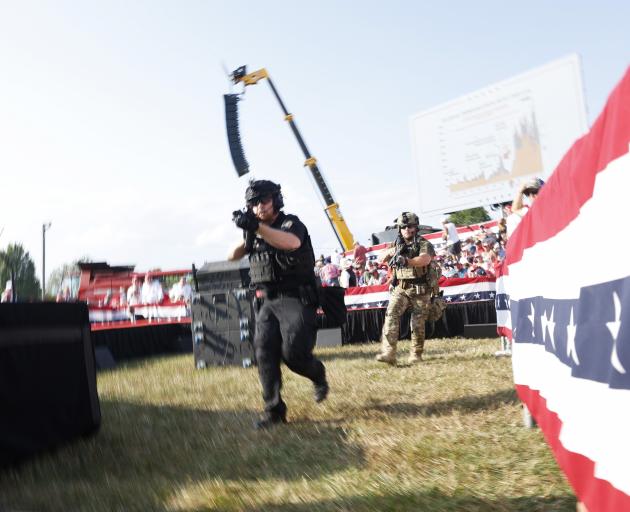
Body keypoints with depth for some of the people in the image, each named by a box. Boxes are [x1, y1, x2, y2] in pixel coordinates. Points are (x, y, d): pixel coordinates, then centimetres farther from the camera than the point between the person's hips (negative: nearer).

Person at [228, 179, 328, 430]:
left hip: (295, 299, -6)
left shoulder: (291, 223, -6)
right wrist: (246, 237, -9)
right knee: (264, 353, -6)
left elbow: (292, 242, -30)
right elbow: (232, 256, 12)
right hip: (267, 302, 6)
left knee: (293, 352, -16)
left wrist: (257, 227, -43)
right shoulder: (253, 230, 15)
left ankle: (318, 374, 18)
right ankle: (274, 411, 2)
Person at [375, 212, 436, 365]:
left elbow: (425, 259, -24)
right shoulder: (397, 244, 13)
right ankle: (388, 353, -21)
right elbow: (382, 258, 5)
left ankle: (416, 355, 17)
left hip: (420, 289, -3)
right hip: (400, 288, 3)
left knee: (418, 324, 2)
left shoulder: (424, 244, -3)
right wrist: (392, 251, -17)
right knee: (391, 316, -15)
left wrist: (406, 261, -42)